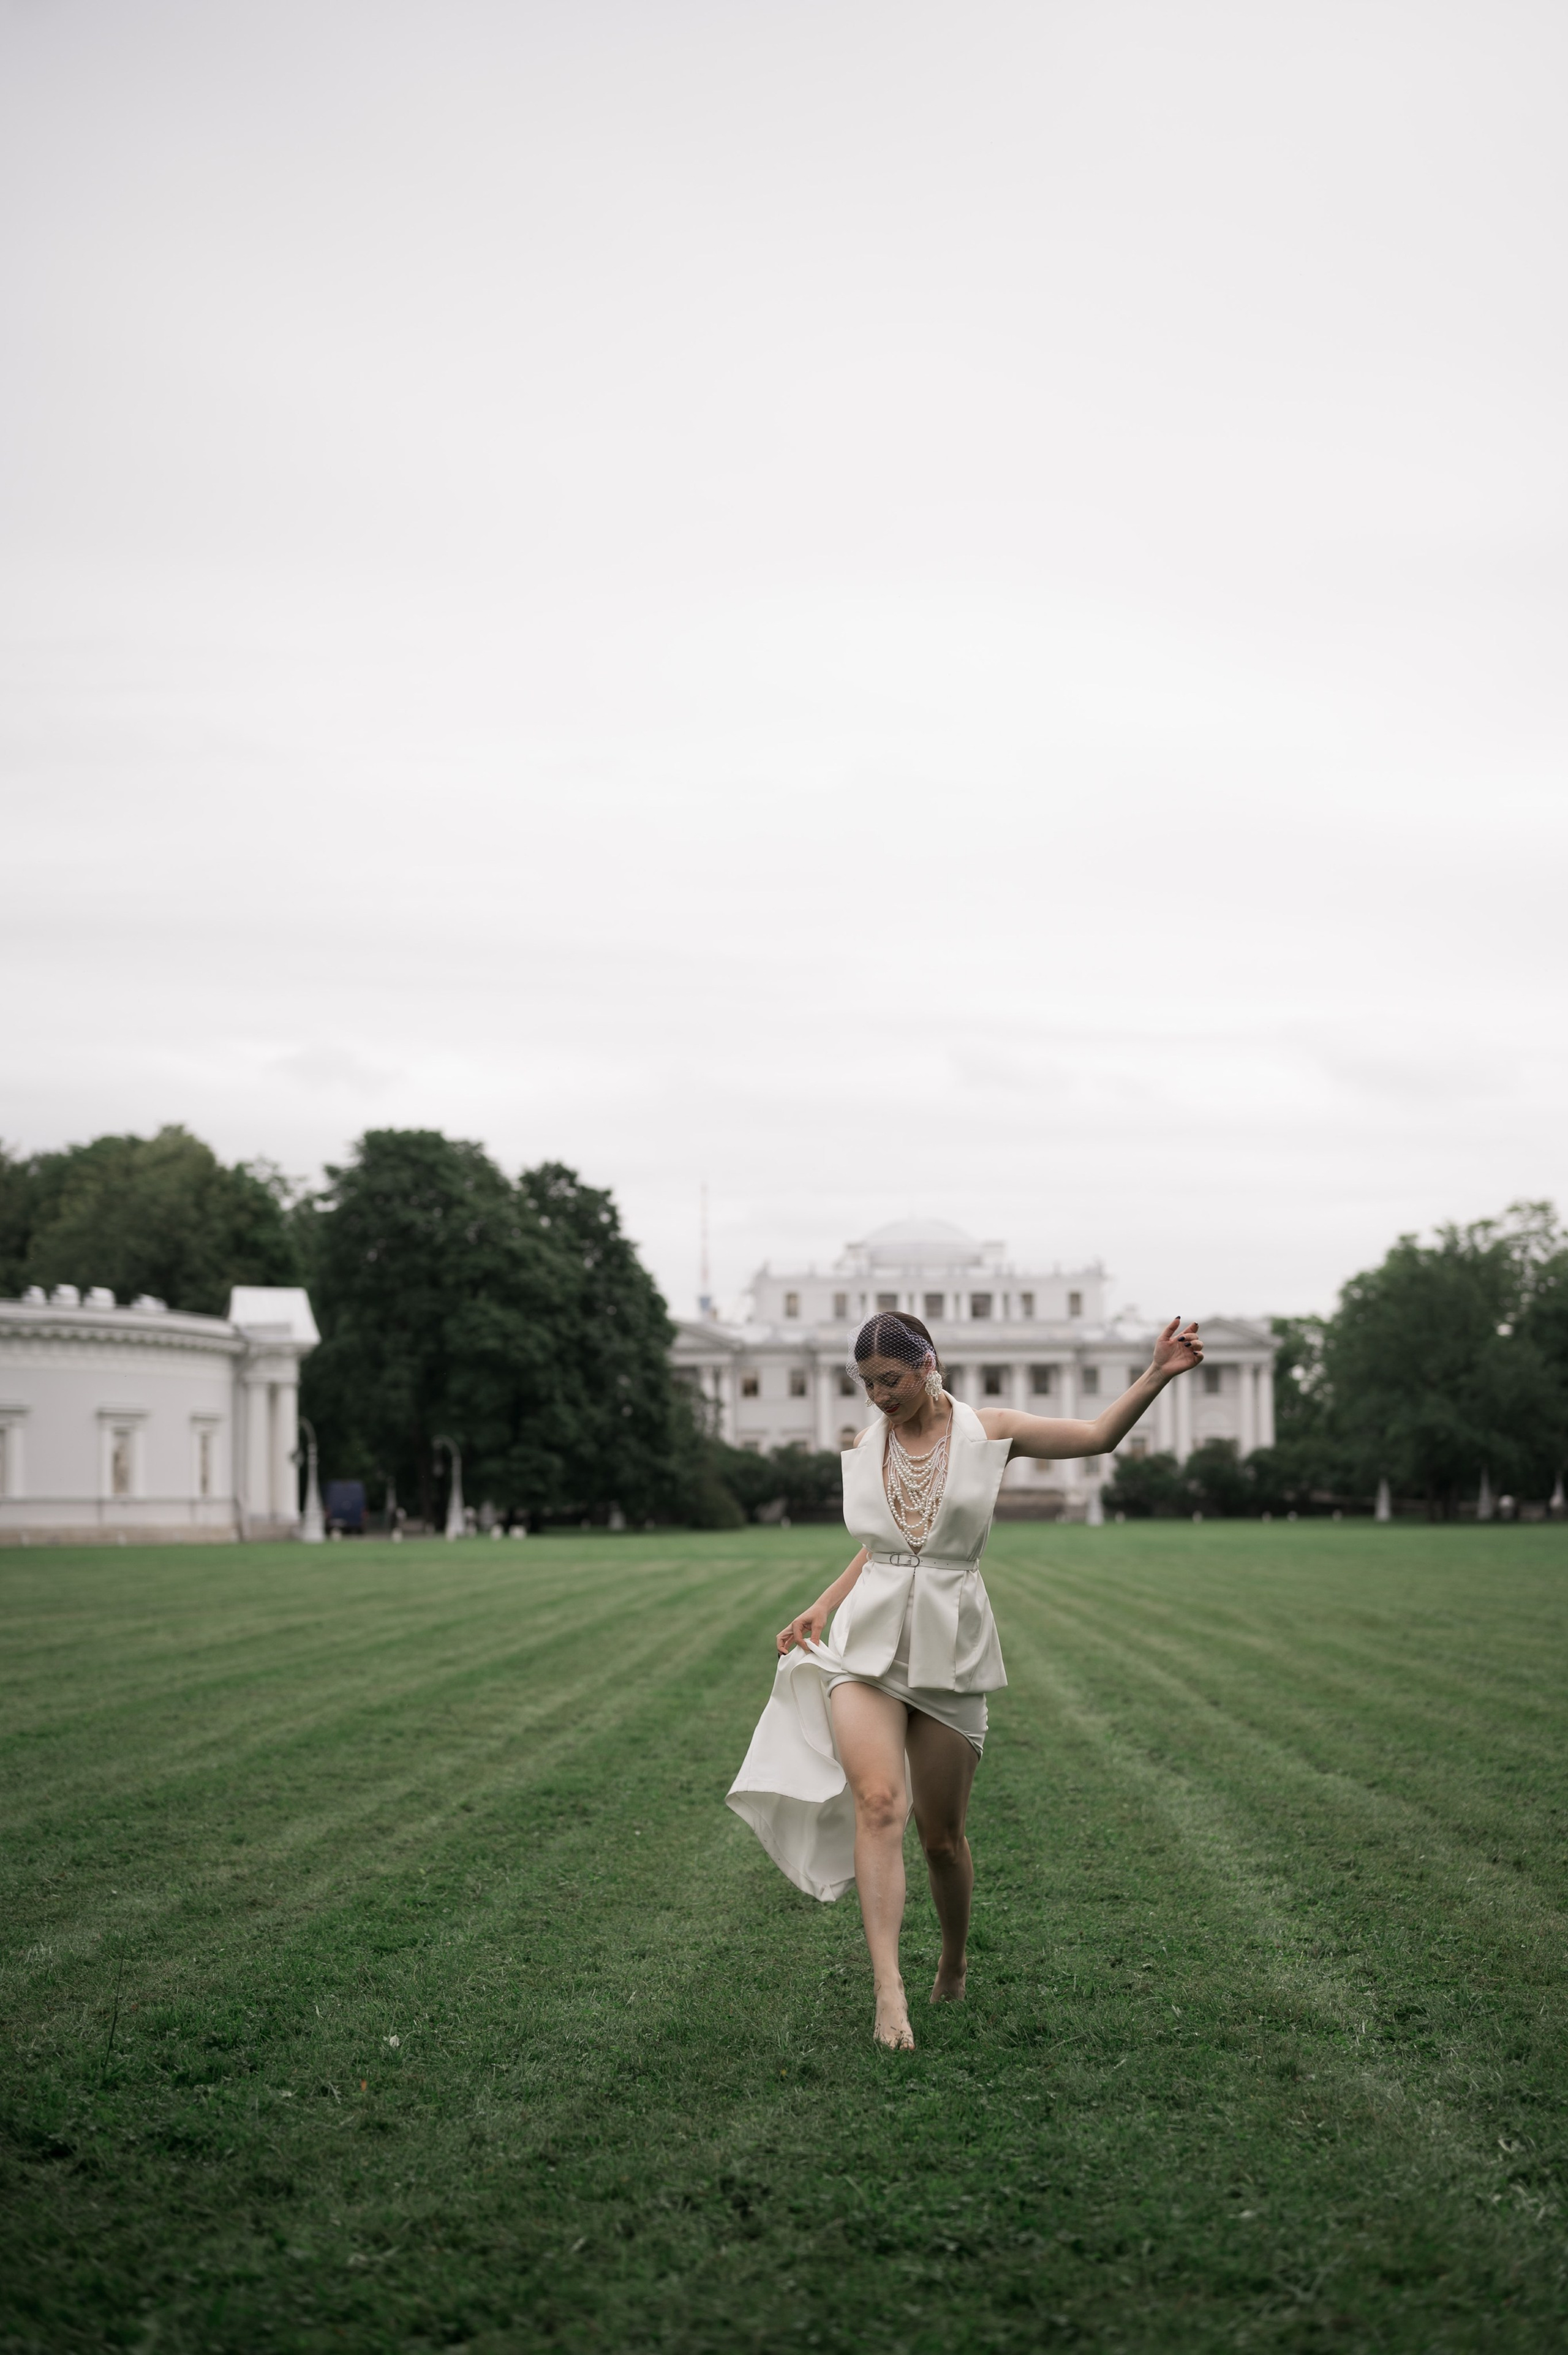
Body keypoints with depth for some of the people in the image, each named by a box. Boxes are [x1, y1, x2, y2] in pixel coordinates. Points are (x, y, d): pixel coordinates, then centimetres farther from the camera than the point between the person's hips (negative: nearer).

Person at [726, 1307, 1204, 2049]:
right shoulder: (864, 1447, 9)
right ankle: (889, 1992, -31)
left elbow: (1098, 1435, 0)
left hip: (949, 1652, -1)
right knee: (879, 1801, -21)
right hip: (867, 1644, 1)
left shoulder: (987, 1433, 0)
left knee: (942, 1834, 5)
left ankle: (954, 1962, 34)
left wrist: (1156, 1375, -13)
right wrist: (821, 1607, 9)